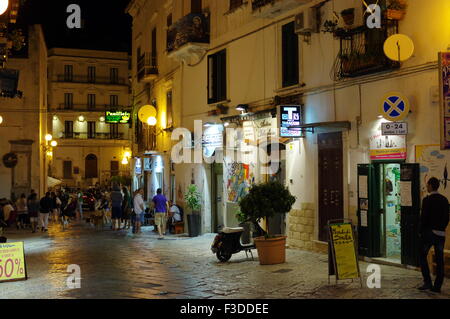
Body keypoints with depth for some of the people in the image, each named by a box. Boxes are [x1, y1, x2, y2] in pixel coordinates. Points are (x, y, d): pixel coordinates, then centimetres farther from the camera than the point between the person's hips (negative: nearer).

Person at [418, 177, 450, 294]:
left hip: (429, 232, -5)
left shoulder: (427, 200, -11)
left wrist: (421, 232, -1)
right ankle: (437, 286, 9)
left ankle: (427, 282, 0)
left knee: (423, 256, 8)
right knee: (439, 260, 7)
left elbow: (424, 217, -12)